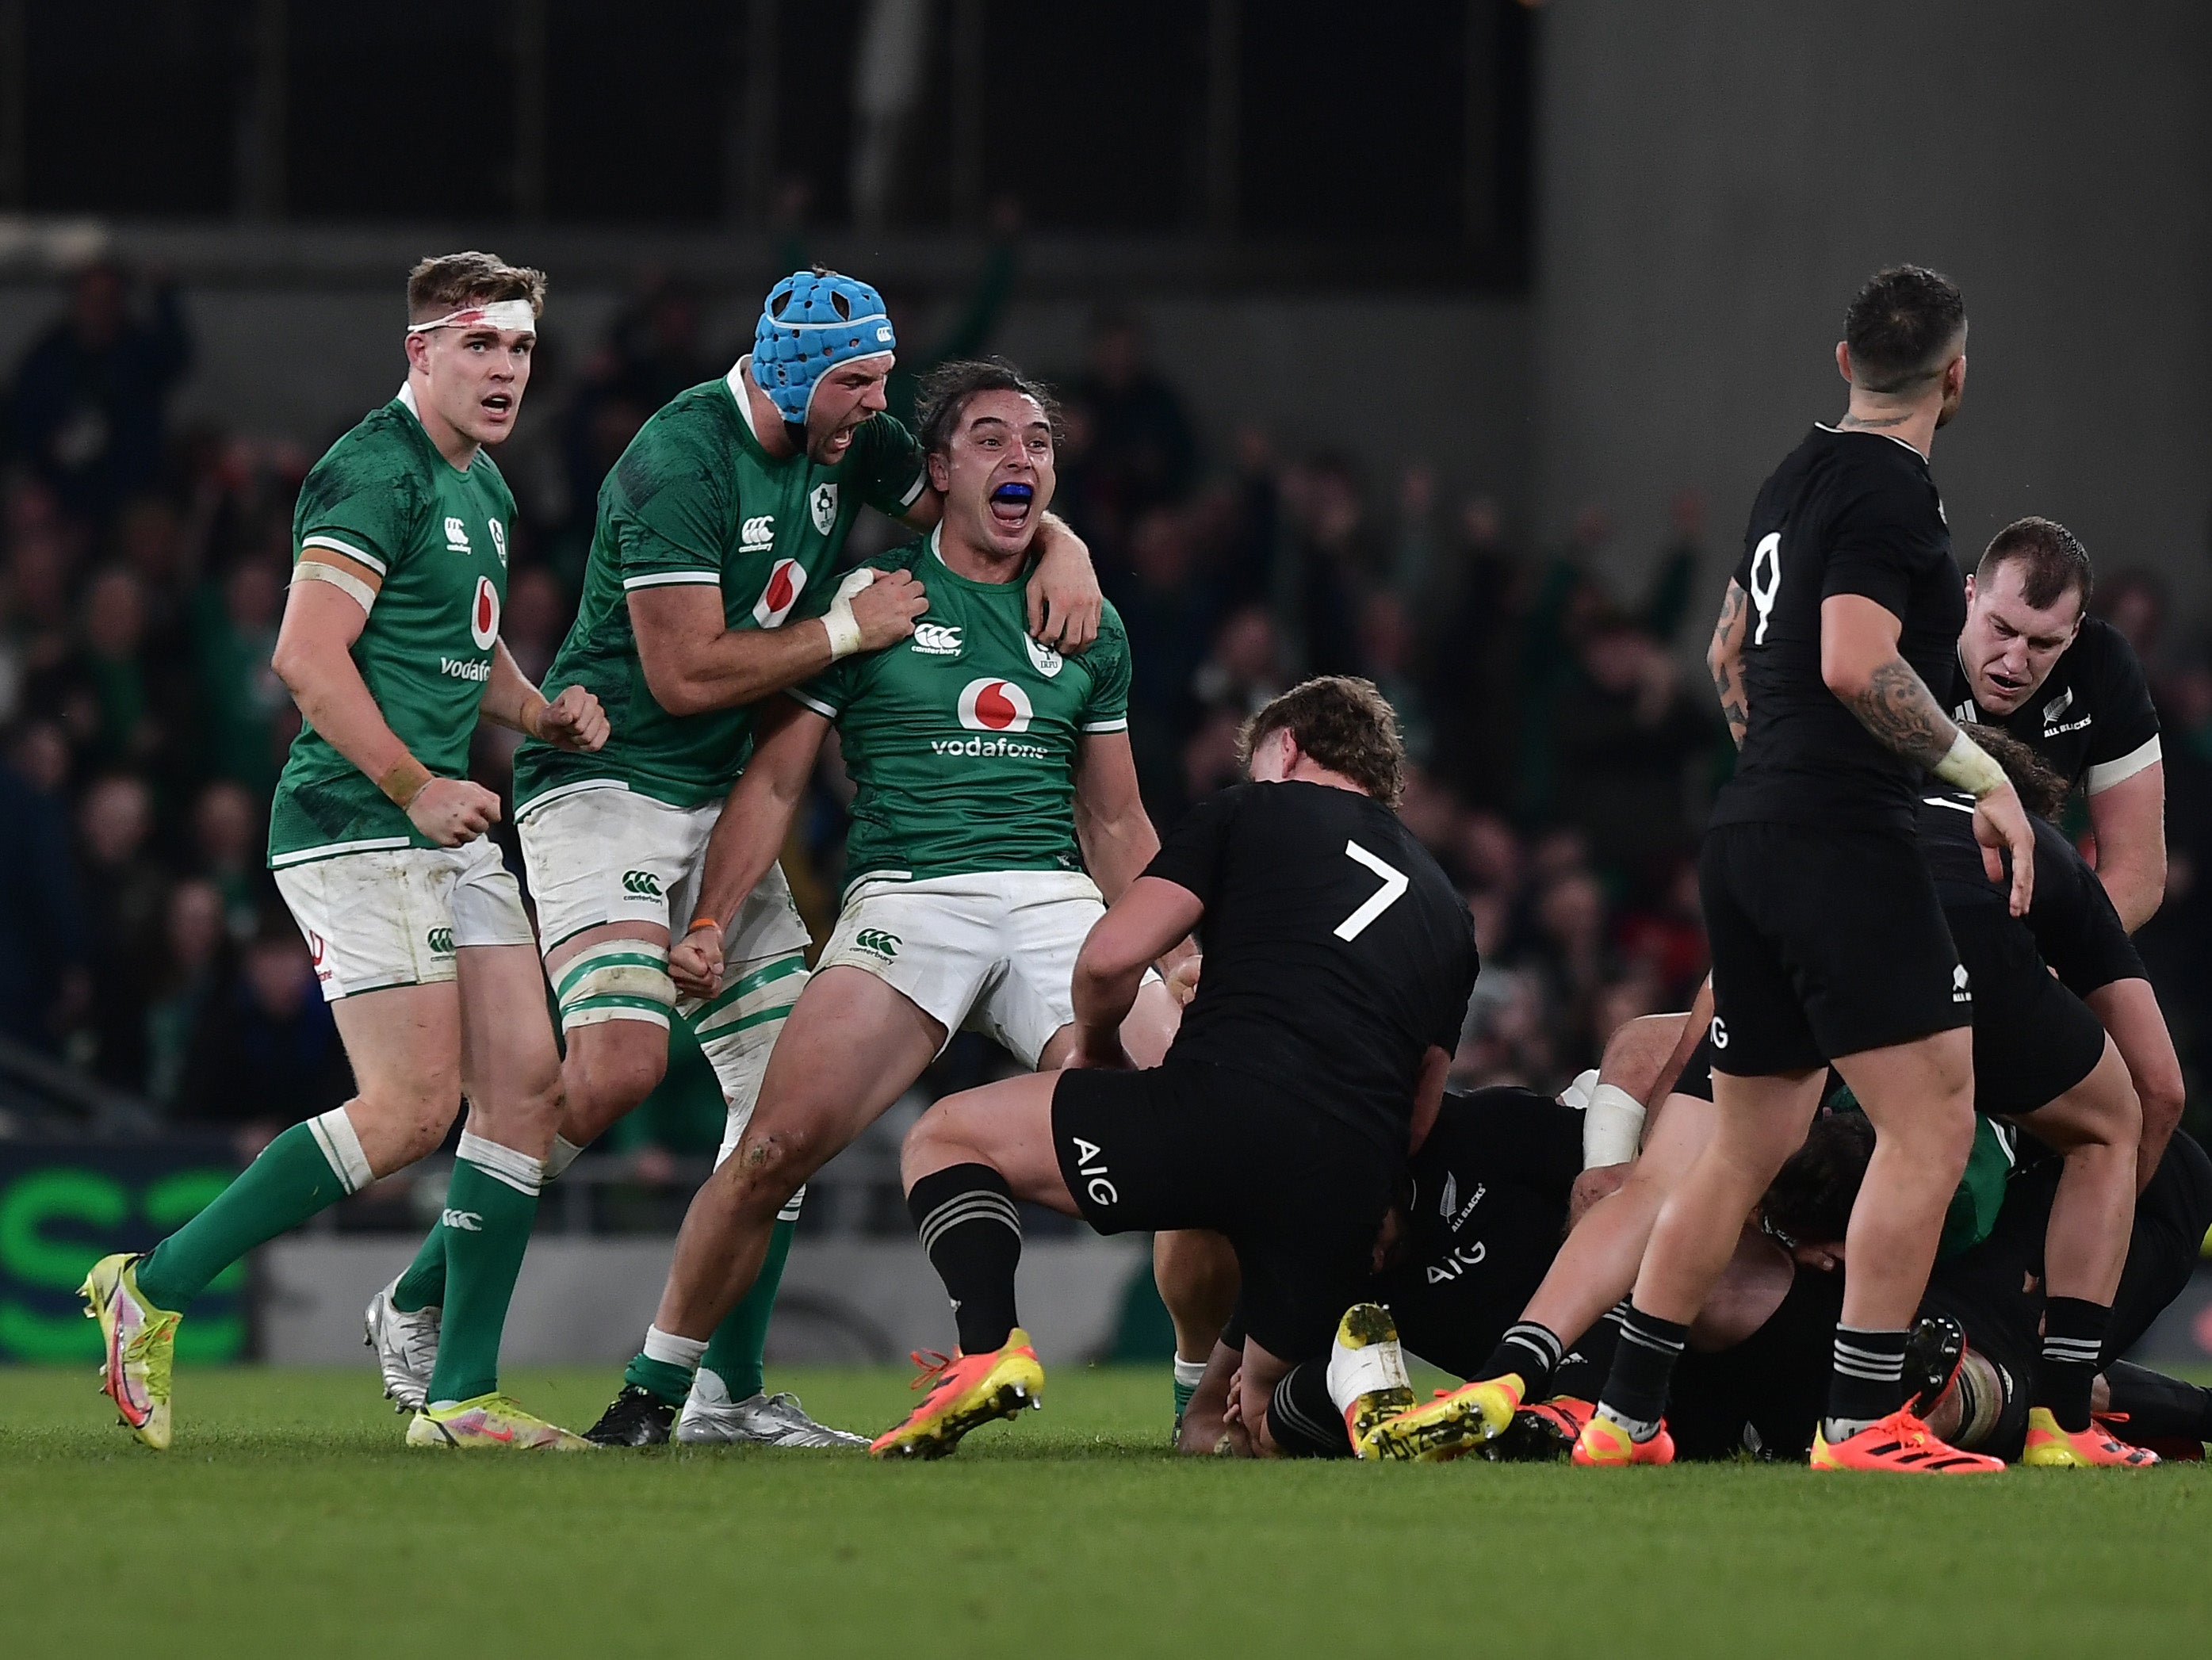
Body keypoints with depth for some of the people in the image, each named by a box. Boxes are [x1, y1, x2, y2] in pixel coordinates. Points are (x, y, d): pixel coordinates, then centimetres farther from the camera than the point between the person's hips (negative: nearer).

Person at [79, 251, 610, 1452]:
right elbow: (308, 656, -20)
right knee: (417, 1105, -14)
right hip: (357, 831, -10)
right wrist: (416, 788, -18)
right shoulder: (376, 471, -12)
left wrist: (542, 713, 12)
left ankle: (461, 1395, 4)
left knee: (524, 1084, 1)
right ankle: (152, 1289, -4)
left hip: (445, 829, 10)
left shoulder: (483, 489, 18)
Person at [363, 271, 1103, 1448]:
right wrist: (844, 628, -17)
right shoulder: (679, 463, -21)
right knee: (618, 1065, -24)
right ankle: (418, 1303, -8)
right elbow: (686, 676, -22)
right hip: (604, 788, -9)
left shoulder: (846, 441, 4)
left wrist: (1061, 551, -6)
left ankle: (729, 1387, 6)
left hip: (721, 800, 9)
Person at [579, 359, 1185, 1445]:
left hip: (1055, 904, 3)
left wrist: (1168, 954, 14)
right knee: (778, 1147, -20)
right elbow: (773, 780, 5)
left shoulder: (1086, 624, 17)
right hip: (905, 898, -3)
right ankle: (656, 1388, -2)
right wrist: (710, 924, -7)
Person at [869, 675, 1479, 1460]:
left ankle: (990, 1346, -11)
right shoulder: (1444, 908, 31)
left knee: (940, 1139, 13)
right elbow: (1417, 1121, 26)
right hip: (1354, 1191, 6)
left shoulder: (1254, 811, 16)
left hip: (1222, 1111, -6)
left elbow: (1110, 957, 4)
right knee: (1255, 1419, 30)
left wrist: (1095, 1045, 24)